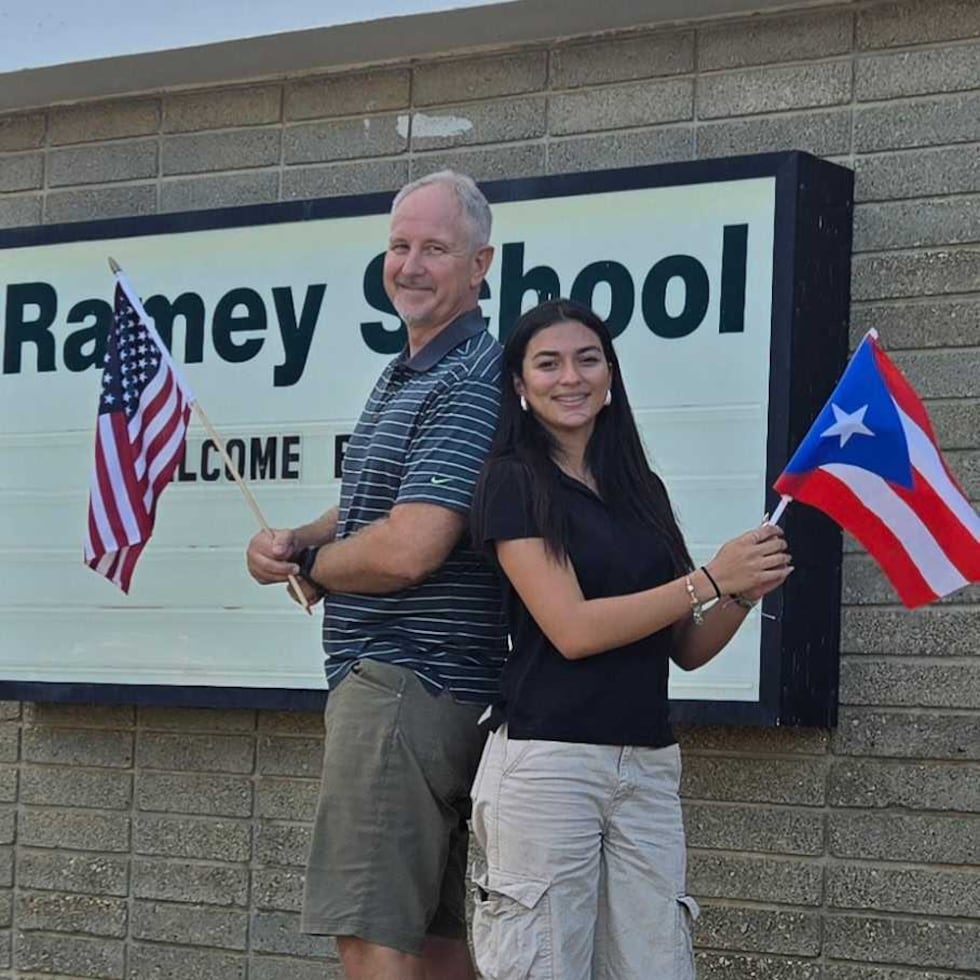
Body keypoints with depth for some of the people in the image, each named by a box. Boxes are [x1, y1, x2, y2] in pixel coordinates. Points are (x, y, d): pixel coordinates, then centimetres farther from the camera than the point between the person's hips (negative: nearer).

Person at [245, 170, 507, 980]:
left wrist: (311, 568, -5)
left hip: (402, 683, -11)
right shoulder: (405, 375, 18)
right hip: (438, 690, 11)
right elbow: (371, 512, 26)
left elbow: (407, 549, -23)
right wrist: (290, 542, 4)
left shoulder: (468, 384, -15)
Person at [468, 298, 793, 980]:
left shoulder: (643, 488, 15)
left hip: (650, 766, 5)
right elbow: (573, 630, -13)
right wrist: (710, 580, -12)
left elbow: (688, 649, 15)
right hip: (547, 762, -5)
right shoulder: (514, 482, -3)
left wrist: (745, 593, -4)